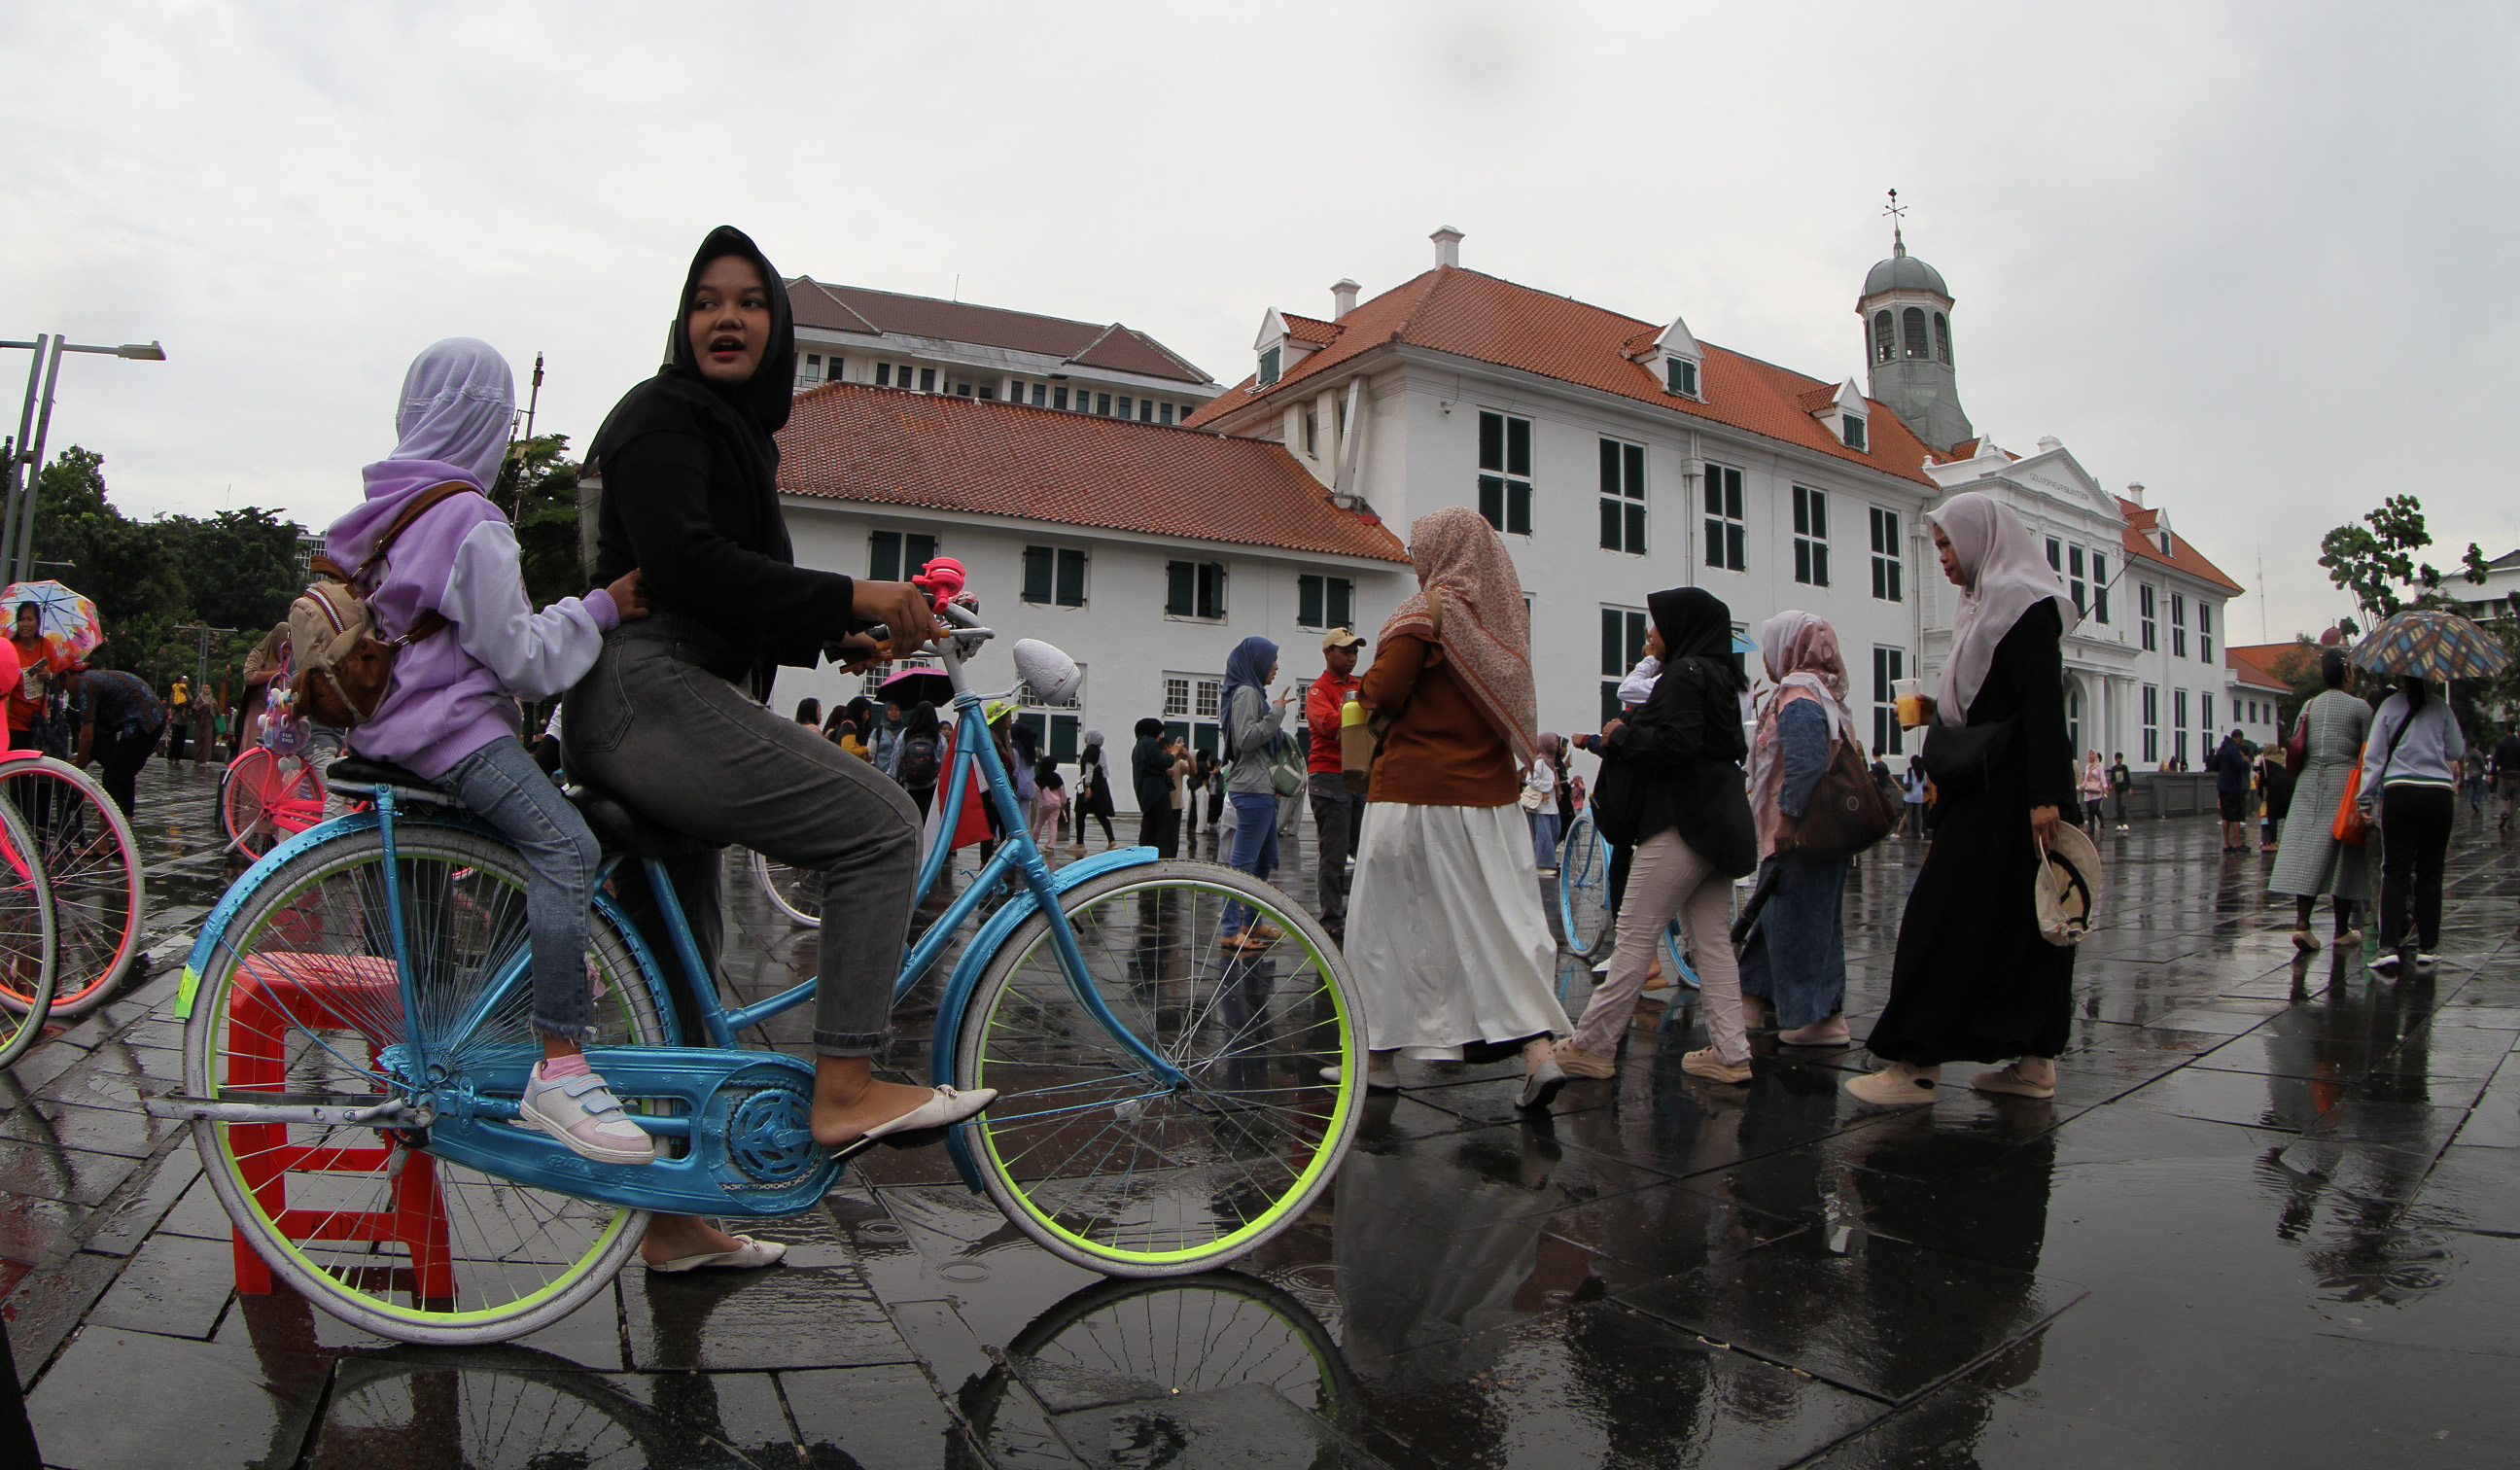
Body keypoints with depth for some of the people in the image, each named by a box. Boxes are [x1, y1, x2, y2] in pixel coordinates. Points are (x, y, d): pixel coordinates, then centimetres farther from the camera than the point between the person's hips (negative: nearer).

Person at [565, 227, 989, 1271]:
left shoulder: (737, 433, 25)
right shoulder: (661, 413, -3)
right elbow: (682, 562, -20)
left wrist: (832, 643, 13)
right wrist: (848, 596, -21)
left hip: (671, 704, 10)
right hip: (647, 694, -10)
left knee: (682, 977, 12)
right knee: (879, 824, -19)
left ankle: (675, 1218, 23)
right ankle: (845, 1089, -15)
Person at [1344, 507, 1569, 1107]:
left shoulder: (1426, 611, -10)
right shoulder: (1503, 616, 11)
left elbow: (1384, 692, -15)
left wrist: (1364, 689, 4)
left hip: (1416, 791, -6)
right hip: (1492, 792, 6)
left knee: (1388, 921, 6)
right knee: (1501, 921, 8)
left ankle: (1379, 1055, 15)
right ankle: (1539, 1050, -1)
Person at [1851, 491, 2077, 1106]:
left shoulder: (2023, 604, -12)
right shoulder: (1989, 604, 18)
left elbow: (2045, 703, -21)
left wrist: (2044, 795, -26)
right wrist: (1941, 711, 10)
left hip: (2004, 794, -10)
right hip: (1986, 789, 10)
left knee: (1945, 920, -9)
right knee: (2016, 924, 11)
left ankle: (1917, 1064, -5)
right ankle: (2035, 1061, 17)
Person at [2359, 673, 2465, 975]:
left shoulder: (2389, 706, 0)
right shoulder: (2441, 706, 2)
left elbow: (2374, 756, -1)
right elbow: (2457, 752, 9)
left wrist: (2367, 798, 3)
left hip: (2400, 794, -1)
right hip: (2439, 794, 1)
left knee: (2395, 872, -2)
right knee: (2430, 873, 9)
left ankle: (2390, 947, -13)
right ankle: (2426, 948, 12)